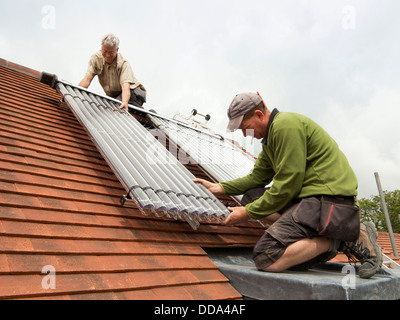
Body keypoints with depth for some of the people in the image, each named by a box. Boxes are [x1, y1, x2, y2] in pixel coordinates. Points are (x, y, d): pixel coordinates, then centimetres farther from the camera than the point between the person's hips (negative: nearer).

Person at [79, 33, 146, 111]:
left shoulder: (123, 63, -21)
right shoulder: (96, 58, -8)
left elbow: (125, 87, -35)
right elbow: (87, 79, -15)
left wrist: (124, 102, -56)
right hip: (114, 97, 7)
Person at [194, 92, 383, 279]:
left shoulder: (286, 124, -14)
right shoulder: (272, 134, 18)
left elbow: (287, 186, -16)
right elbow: (257, 177, 20)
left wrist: (248, 213, -7)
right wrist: (221, 188, 12)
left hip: (329, 199, -11)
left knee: (265, 259, -17)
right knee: (251, 196, 11)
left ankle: (347, 239, -7)